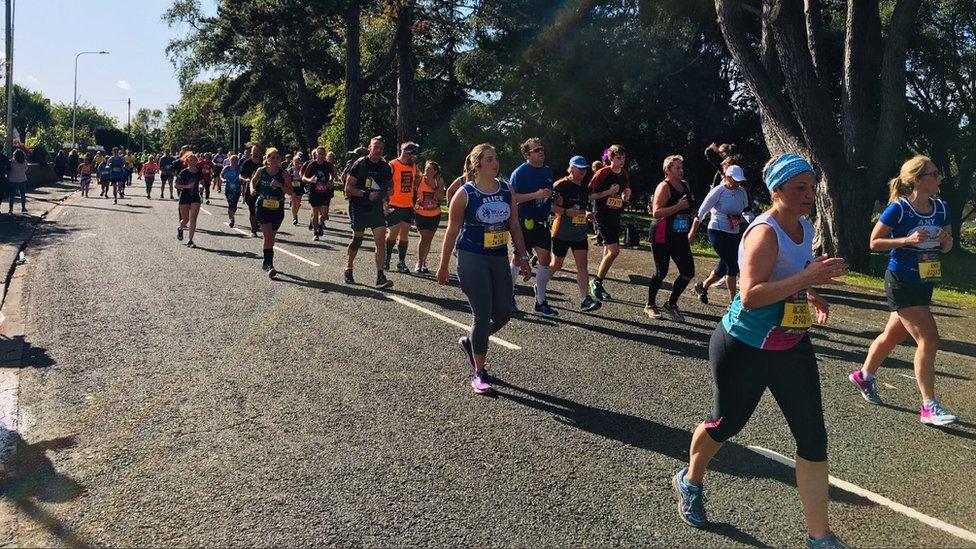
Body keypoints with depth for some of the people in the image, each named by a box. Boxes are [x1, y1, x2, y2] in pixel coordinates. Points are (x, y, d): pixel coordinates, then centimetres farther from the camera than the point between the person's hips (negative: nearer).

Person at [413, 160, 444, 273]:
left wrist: (433, 186, -22)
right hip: (421, 214, -2)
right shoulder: (419, 179, -10)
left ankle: (424, 262, 25)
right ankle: (419, 263, 1)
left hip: (435, 215, 3)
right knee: (424, 237, -10)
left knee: (429, 239, 11)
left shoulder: (439, 181, -6)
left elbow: (441, 197, -14)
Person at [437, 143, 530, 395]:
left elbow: (515, 225, 13)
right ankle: (478, 373, 10)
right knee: (483, 316, -5)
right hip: (472, 259, -5)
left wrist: (522, 257, 10)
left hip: (499, 259, 5)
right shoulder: (465, 194, -8)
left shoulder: (507, 191, 5)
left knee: (503, 314, 6)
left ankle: (469, 342, 35)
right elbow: (452, 230, -3)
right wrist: (443, 266, -2)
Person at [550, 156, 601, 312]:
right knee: (557, 264, 8)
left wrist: (587, 214, 6)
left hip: (580, 233, 6)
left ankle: (585, 300, -9)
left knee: (583, 265, -5)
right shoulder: (561, 185, -11)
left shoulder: (584, 189, 13)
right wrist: (566, 211, -27)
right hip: (562, 233, -6)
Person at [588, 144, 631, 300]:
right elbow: (589, 195, -11)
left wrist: (626, 196, -2)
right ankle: (596, 282, -2)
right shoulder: (602, 173, -10)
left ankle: (598, 285, 20)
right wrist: (608, 192, -20)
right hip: (602, 215, -7)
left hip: (615, 217, 7)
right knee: (614, 250, -16)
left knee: (608, 252, 9)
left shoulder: (625, 175, 9)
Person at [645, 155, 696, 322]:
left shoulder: (685, 185, 12)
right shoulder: (664, 187, -11)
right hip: (662, 236, -7)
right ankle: (650, 305, 21)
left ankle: (671, 303, 20)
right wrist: (678, 206, -24)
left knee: (688, 273, 2)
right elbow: (656, 213, -21)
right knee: (661, 272, 0)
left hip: (680, 236, 7)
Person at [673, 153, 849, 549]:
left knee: (813, 438, 3)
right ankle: (690, 482, 42)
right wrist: (807, 277, -35)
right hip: (745, 349, -7)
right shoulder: (765, 232, -20)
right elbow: (750, 295, -32)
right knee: (728, 422, 11)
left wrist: (811, 296, 7)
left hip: (793, 348, 7)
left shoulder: (805, 228, 6)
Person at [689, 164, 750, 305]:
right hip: (718, 232, -7)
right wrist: (692, 232, -5)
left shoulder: (741, 192, 5)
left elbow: (745, 211, 21)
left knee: (724, 267, 11)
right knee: (732, 265, -11)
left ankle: (702, 287, 34)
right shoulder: (718, 191, -12)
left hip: (734, 234, 7)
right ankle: (733, 300, -2)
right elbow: (701, 212, -8)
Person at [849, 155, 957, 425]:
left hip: (924, 284, 7)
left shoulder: (941, 208, 4)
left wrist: (946, 240, -10)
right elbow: (874, 243, -11)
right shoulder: (898, 209, -15)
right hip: (901, 284, -7)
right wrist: (908, 240, -23)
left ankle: (864, 375, 40)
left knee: (893, 336, 19)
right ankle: (929, 407, -2)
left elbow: (947, 248, 13)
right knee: (928, 340, -11)